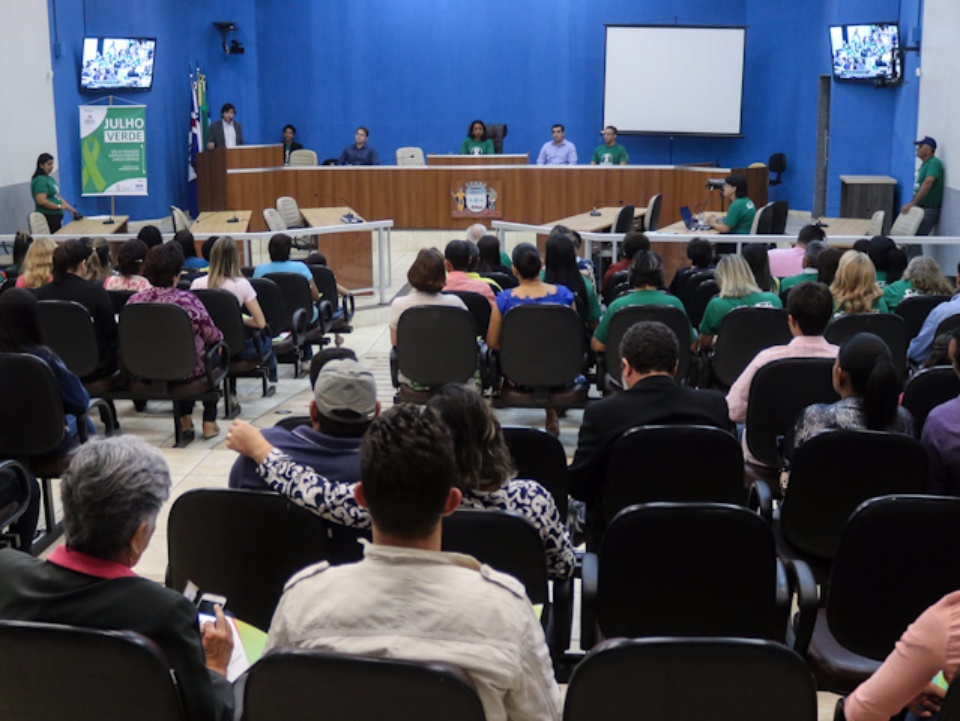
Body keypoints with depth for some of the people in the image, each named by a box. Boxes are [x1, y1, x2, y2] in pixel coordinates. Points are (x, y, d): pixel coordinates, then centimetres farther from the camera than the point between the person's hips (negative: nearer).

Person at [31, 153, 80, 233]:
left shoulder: (50, 178, 16)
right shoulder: (40, 180, -12)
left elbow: (57, 196, 20)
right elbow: (41, 201, -21)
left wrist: (70, 208, 11)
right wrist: (59, 206, -16)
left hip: (56, 216, 10)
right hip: (48, 217, -10)